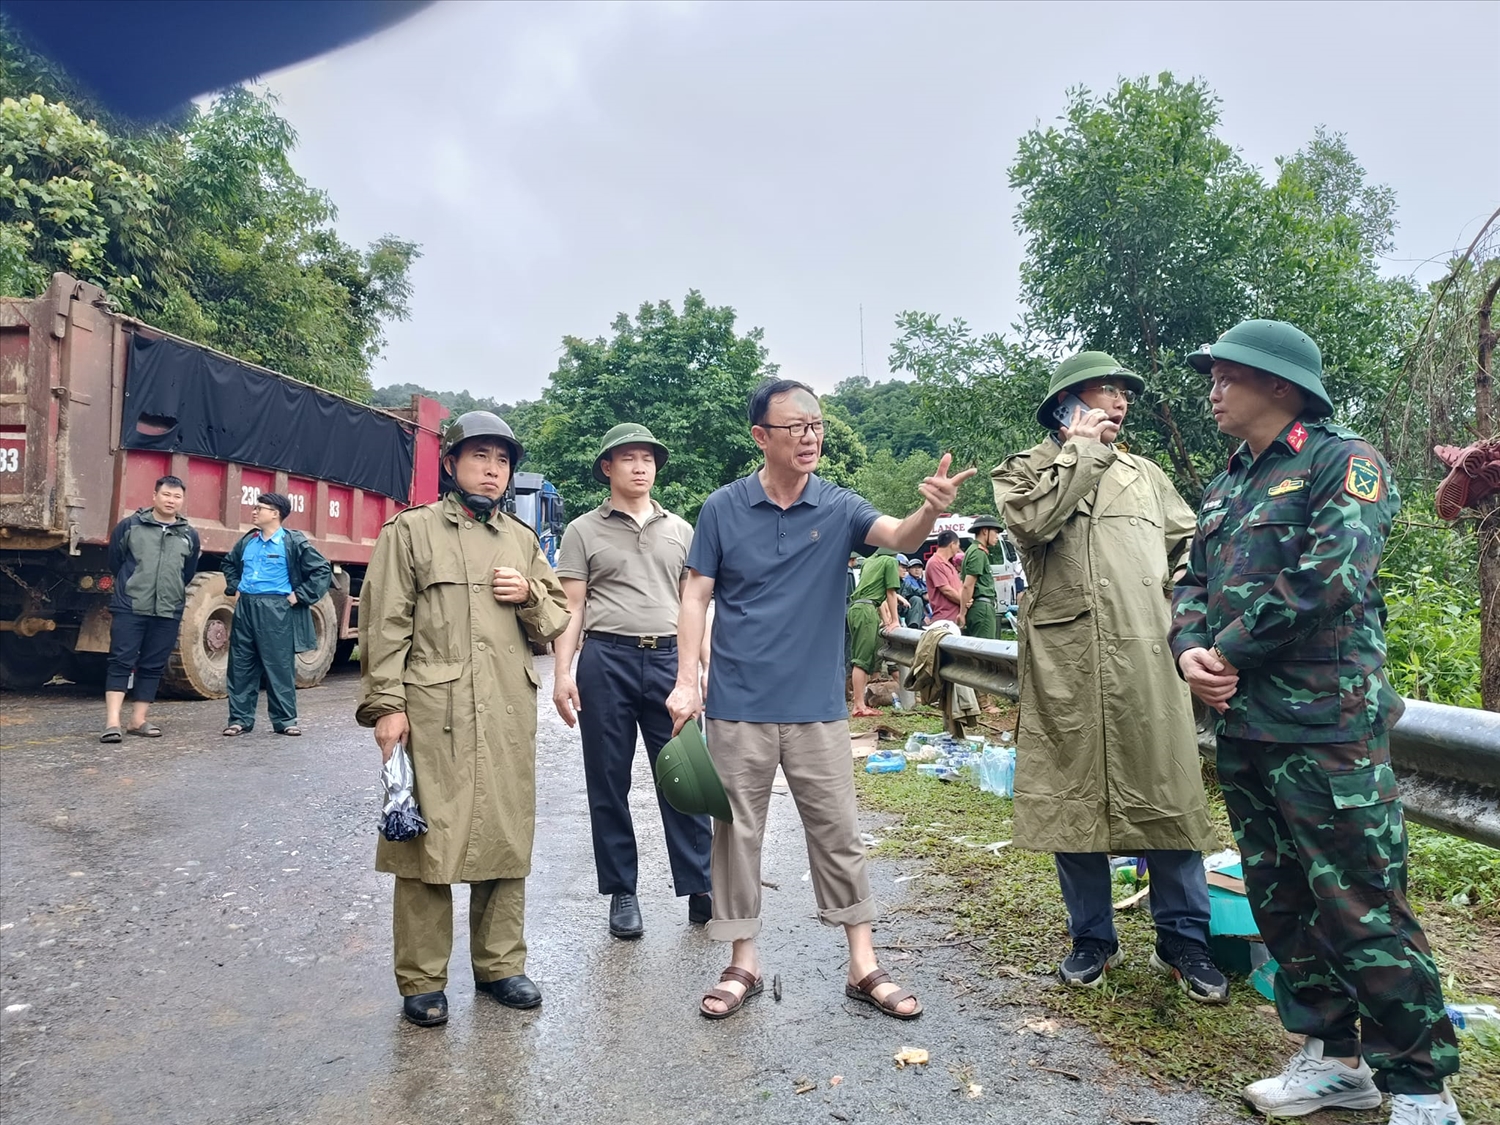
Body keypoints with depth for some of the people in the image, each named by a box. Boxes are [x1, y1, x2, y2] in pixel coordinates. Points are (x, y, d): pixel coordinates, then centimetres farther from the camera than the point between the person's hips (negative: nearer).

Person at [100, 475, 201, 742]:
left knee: (153, 666, 7)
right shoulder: (129, 526, 0)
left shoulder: (190, 536, 8)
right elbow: (115, 562, 11)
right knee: (121, 662, -5)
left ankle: (138, 720, 15)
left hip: (168, 613, 3)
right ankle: (112, 722, -6)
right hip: (129, 608, -3)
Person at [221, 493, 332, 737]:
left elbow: (322, 570, -7)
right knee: (241, 666, 7)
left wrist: (300, 596, -8)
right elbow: (229, 563, 32)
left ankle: (285, 719, 8)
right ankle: (240, 719, 16)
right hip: (245, 607, 6)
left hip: (276, 609, -5)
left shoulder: (293, 541, -5)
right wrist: (234, 587, 17)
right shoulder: (248, 540, 12)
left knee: (280, 666, -1)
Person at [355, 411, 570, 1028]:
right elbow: (385, 623, -2)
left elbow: (556, 619, 20)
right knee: (428, 839, 0)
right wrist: (386, 704, -10)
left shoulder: (523, 539, 17)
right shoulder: (412, 530, 4)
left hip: (509, 716, 4)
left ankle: (499, 964, 24)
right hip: (432, 713, -4)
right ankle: (422, 981, 14)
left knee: (506, 838, 9)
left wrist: (531, 596, -2)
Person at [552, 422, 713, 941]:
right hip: (607, 660, -1)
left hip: (668, 659, 2)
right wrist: (562, 673, -6)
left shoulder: (680, 530, 14)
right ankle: (622, 893, 18)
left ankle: (700, 888, 11)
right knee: (609, 781, 6)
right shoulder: (584, 531, 7)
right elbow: (571, 608, 3)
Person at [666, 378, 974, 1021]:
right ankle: (743, 963, 25)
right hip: (738, 707, 0)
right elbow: (696, 597, 1)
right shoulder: (724, 508, -2)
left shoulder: (839, 508, -2)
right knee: (737, 833, 9)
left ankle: (863, 966, 21)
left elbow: (898, 537, -20)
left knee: (838, 833, 7)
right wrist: (686, 682, -7)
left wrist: (930, 511, -43)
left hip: (818, 706, 1)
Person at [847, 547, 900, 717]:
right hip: (866, 610, -8)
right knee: (862, 659, -11)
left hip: (855, 608, 8)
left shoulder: (871, 560, 24)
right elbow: (890, 593, 0)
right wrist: (894, 621, 6)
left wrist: (885, 619, 28)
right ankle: (859, 706, -13)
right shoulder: (890, 561, 0)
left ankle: (861, 701, 11)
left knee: (860, 658, 10)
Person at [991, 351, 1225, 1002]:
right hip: (1065, 663, -3)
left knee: (1165, 795, 3)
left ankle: (1183, 941, 17)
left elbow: (1190, 543, 22)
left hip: (1147, 660, 3)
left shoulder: (1146, 474, 21)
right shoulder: (1026, 469, 8)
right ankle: (1093, 938, 20)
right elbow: (1033, 520, -14)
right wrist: (1081, 450, -4)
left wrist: (1181, 605, 5)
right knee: (1073, 798, 5)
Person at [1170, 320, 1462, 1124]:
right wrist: (1191, 651, -7)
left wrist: (1230, 653, -13)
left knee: (1362, 911, -2)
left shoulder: (1345, 463, -7)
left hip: (1327, 728, -8)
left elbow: (1328, 578, -20)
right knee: (1280, 901, 15)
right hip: (1243, 729, 8)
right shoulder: (1225, 488, 17)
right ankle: (1331, 1058, 29)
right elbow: (1194, 585, 14)